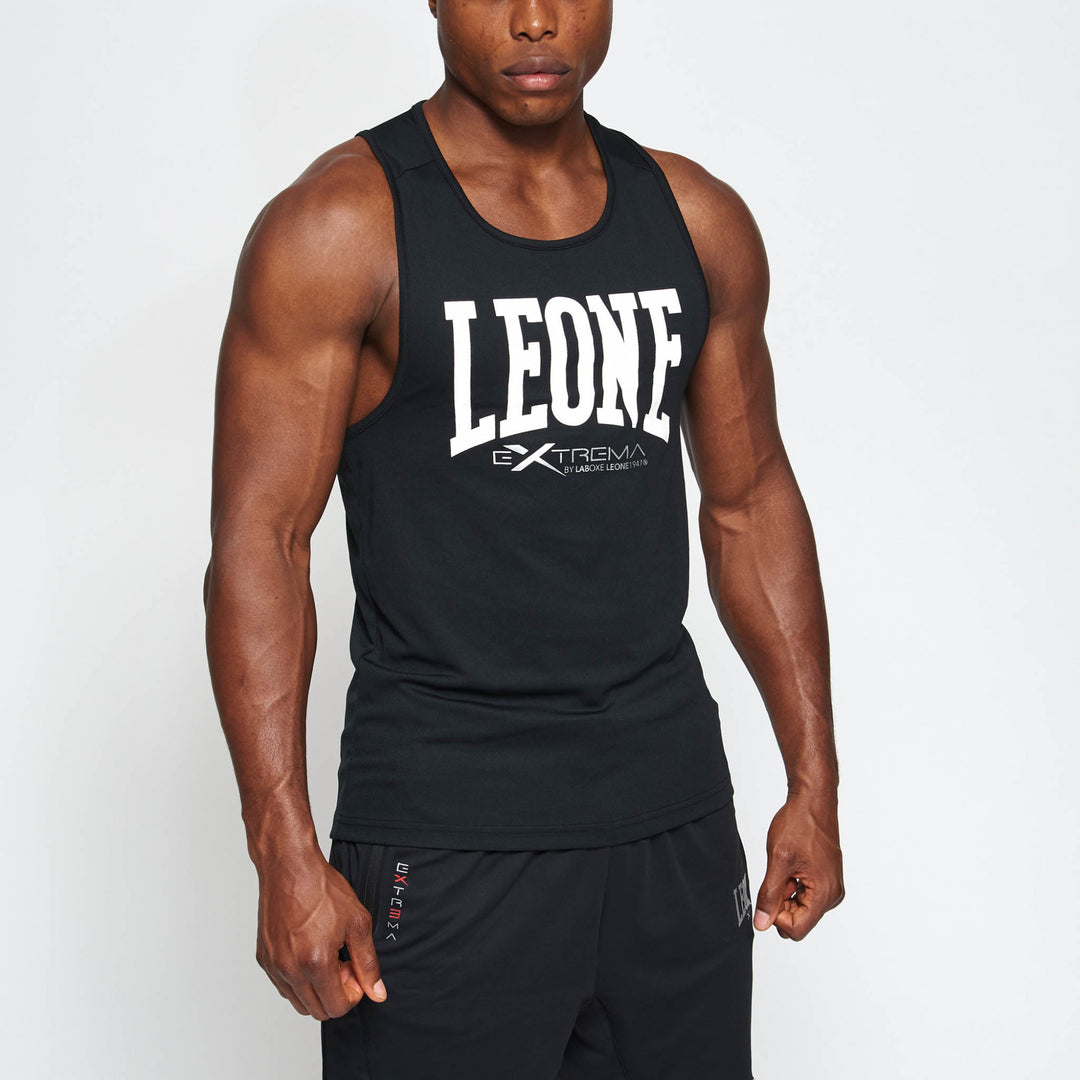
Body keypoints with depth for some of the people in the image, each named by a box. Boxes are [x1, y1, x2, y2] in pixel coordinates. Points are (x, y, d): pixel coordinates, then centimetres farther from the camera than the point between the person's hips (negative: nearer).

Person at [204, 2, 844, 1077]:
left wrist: (814, 782, 11)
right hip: (444, 828, -4)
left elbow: (751, 503, 14)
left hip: (674, 813, 5)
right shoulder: (338, 227, -8)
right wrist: (286, 855, -17)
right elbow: (257, 542, -11)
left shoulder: (699, 221, 7)